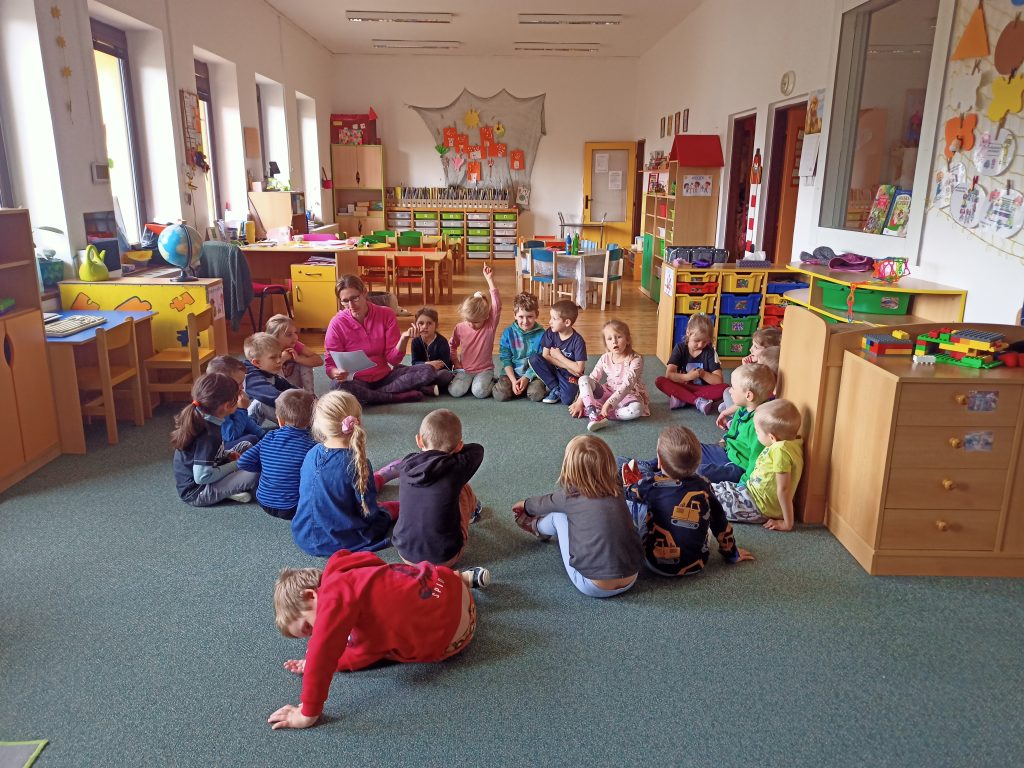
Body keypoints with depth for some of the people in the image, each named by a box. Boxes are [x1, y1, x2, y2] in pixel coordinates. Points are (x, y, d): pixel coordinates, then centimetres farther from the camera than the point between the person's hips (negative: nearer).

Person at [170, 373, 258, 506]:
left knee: (245, 446, 15)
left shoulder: (198, 418, -1)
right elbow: (202, 477, -28)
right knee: (253, 475, -27)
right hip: (196, 493, -10)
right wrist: (235, 465, -17)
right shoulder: (209, 435, -29)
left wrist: (226, 454, 3)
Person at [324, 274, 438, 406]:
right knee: (339, 386, -38)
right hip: (357, 381, -2)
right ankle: (400, 396, -23)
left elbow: (393, 359, -9)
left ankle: (368, 395, -20)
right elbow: (330, 364, -6)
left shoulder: (386, 314, -7)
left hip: (385, 375, 2)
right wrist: (336, 373, -30)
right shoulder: (337, 324, -10)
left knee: (428, 371, -18)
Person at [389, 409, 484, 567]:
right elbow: (477, 449, 2)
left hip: (406, 553, 3)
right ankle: (472, 507, 48)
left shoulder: (407, 464, -10)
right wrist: (454, 449, 11)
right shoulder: (456, 468, -20)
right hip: (445, 557, -3)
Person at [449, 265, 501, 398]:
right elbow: (453, 346, 18)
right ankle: (468, 381, 11)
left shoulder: (490, 325, -10)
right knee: (455, 391, -22)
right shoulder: (459, 328, -1)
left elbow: (497, 305, -24)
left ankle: (490, 382, 5)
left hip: (484, 369, -3)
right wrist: (455, 362, 4)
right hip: (465, 369, 3)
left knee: (480, 392, -29)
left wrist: (490, 279, -31)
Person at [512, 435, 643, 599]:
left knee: (558, 515, 12)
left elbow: (544, 503, 16)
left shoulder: (570, 497, -8)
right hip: (630, 581, 4)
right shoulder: (616, 490, 3)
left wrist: (524, 505, 39)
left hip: (593, 587, -4)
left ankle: (537, 527, 43)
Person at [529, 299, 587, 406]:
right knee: (534, 358, -23)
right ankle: (555, 389, -8)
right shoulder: (550, 333, -10)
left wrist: (558, 356, -15)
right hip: (554, 370, 4)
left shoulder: (577, 341, -20)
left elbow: (578, 369, -22)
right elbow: (545, 356, -11)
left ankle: (574, 388, 8)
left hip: (570, 376, -4)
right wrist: (568, 366, -19)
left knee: (567, 400, -30)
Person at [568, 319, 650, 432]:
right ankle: (593, 415, -35)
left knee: (636, 409, -39)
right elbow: (592, 379, -2)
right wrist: (579, 402, -12)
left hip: (629, 396, -4)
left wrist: (608, 404, -36)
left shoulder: (635, 359, -18)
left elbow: (627, 385, -28)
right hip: (609, 393, 4)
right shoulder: (605, 358, -2)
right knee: (583, 379, -16)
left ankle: (597, 413, -30)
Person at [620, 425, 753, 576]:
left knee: (633, 501, 2)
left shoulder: (651, 485, -16)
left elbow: (625, 493, 4)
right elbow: (720, 524, 6)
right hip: (696, 566, 4)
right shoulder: (703, 486, -6)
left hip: (658, 565, -4)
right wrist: (732, 554, 22)